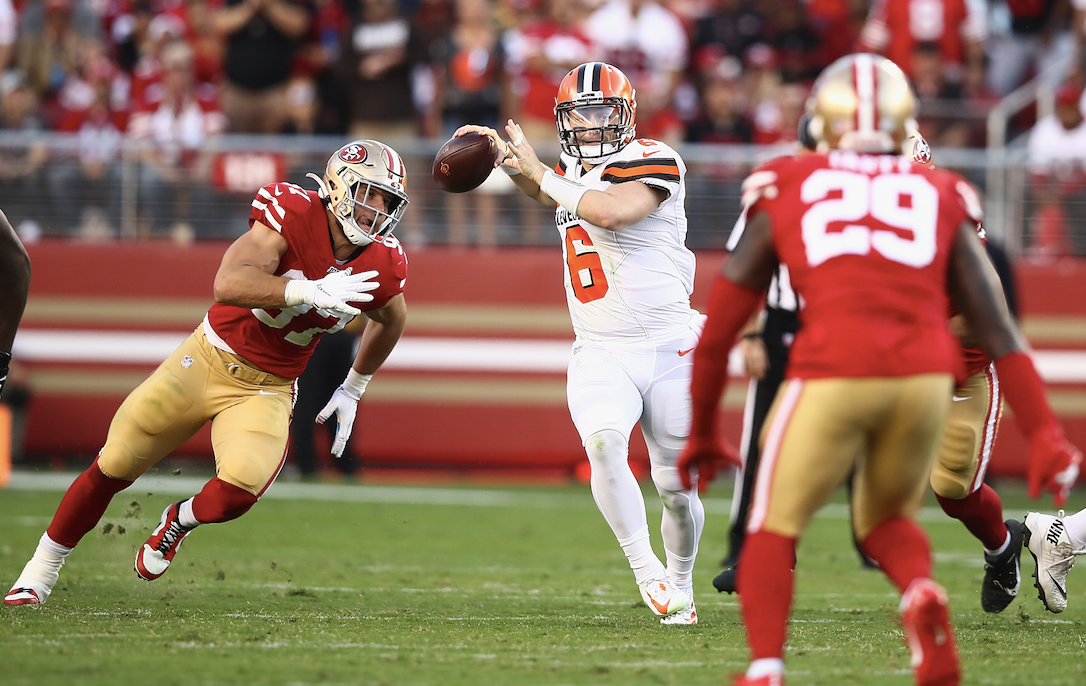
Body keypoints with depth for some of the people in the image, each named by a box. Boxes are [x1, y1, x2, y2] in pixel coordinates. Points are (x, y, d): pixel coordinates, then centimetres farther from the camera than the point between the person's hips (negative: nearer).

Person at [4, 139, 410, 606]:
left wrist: (352, 391, 18)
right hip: (210, 357, -2)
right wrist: (311, 291, -48)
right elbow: (228, 285, -37)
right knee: (113, 469, 2)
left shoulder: (381, 266, -9)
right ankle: (42, 570, 24)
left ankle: (180, 521, 13)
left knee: (236, 493, -25)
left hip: (266, 389, 2)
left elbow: (392, 319, 16)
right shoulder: (294, 214, -22)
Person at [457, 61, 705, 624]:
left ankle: (679, 583, 31)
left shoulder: (652, 163, -10)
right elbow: (551, 195, 37)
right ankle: (646, 572, -19)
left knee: (677, 488, 4)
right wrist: (505, 155, 20)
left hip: (668, 350, -4)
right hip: (599, 355, 4)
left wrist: (540, 172, -18)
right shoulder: (573, 171, 11)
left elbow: (609, 211, -30)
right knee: (604, 443, -27)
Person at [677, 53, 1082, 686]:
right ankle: (923, 596, -7)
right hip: (924, 378, 2)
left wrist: (703, 432, 32)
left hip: (832, 374, -2)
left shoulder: (786, 189, 18)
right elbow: (995, 324, 13)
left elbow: (722, 324, 22)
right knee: (884, 519, 25)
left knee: (775, 529, 15)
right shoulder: (938, 197, 20)